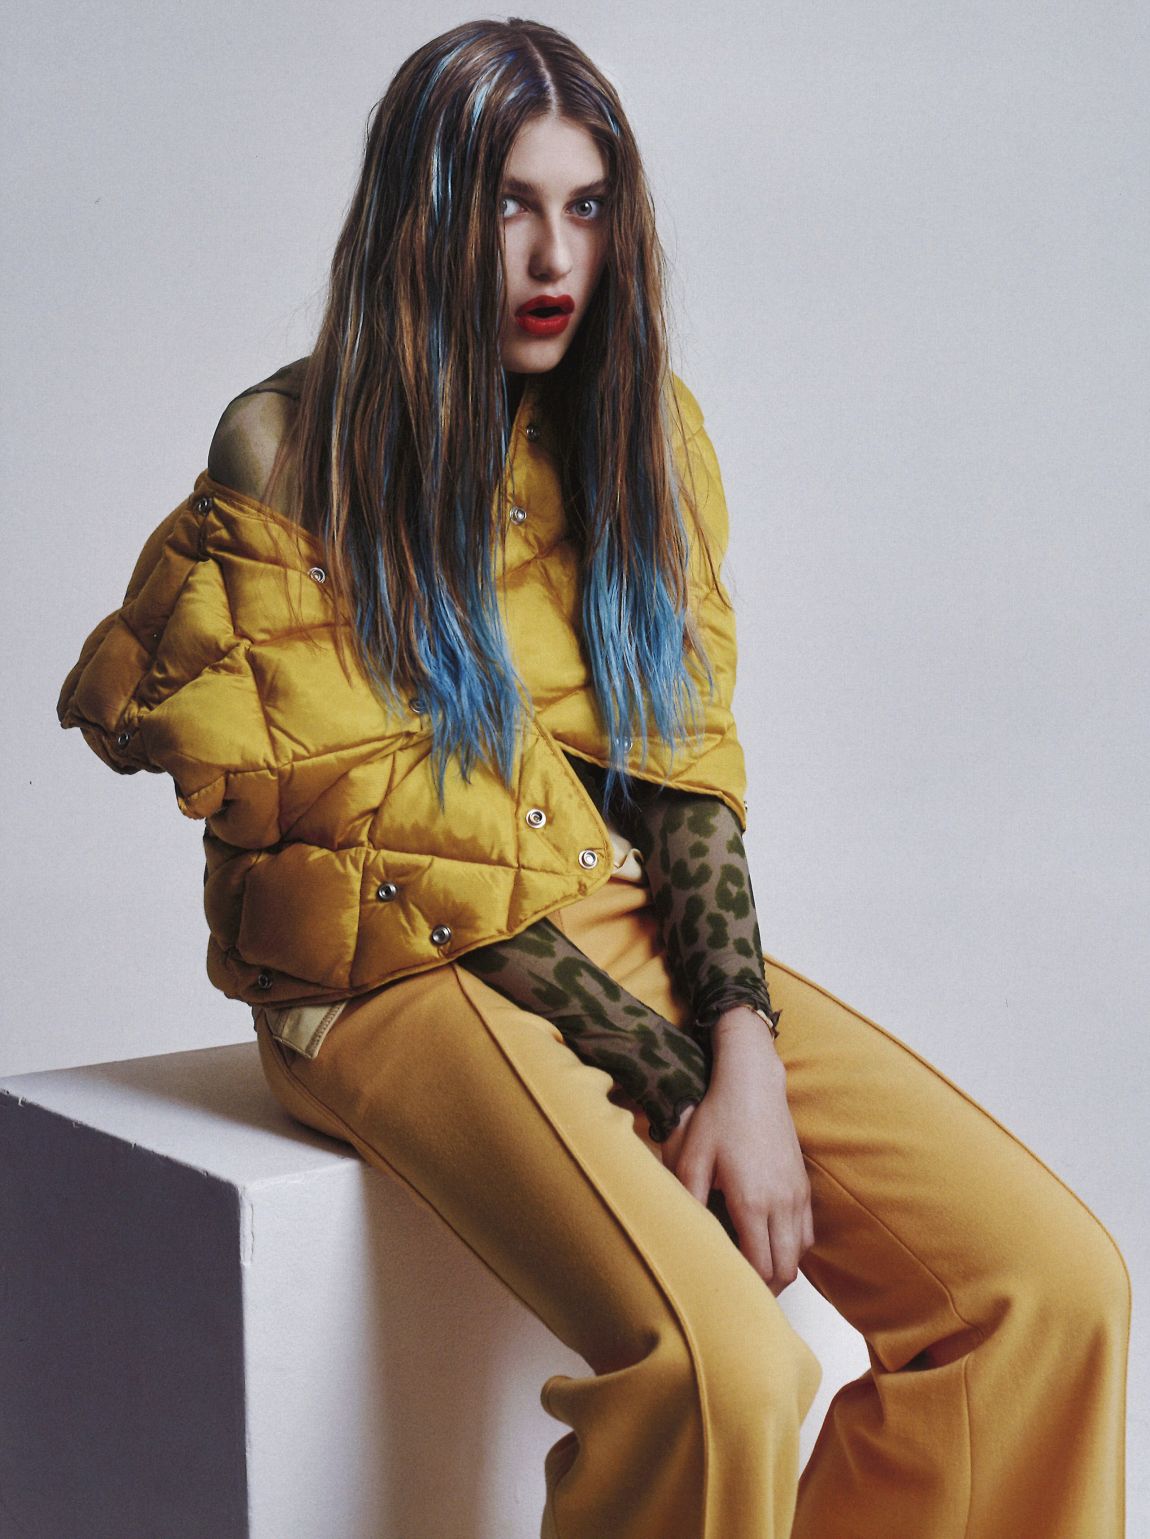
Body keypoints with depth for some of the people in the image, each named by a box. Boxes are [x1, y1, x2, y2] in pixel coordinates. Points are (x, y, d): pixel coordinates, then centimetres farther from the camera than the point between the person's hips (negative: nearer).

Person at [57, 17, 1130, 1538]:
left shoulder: (641, 428, 11)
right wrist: (674, 1083, -14)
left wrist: (746, 1051, -10)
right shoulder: (286, 457, -5)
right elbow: (395, 834, -10)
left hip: (641, 936, 5)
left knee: (1055, 1285, -15)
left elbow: (689, 765, 6)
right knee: (724, 1370, -30)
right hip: (401, 973, -5)